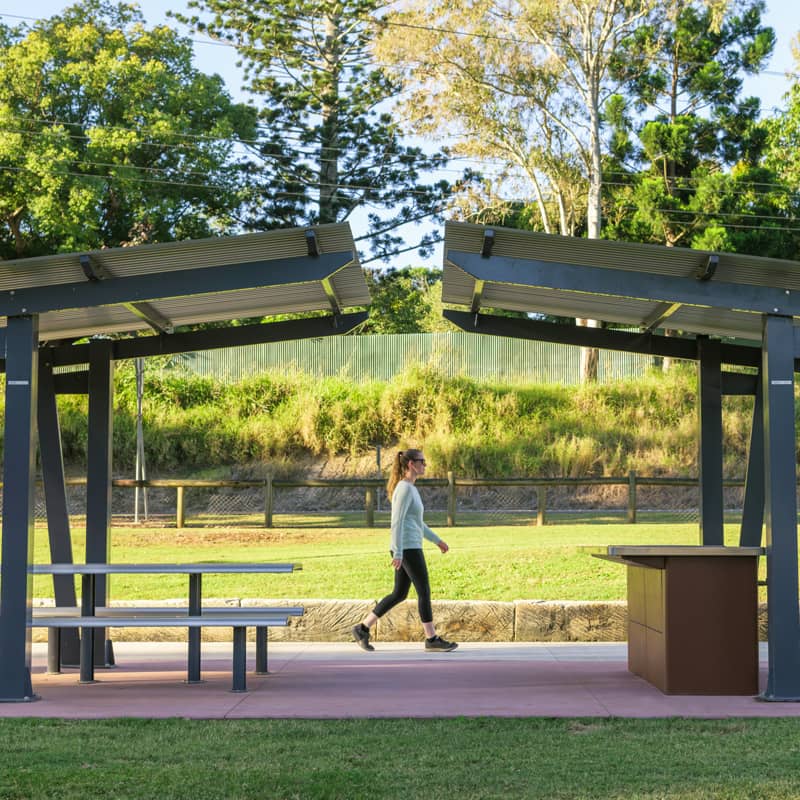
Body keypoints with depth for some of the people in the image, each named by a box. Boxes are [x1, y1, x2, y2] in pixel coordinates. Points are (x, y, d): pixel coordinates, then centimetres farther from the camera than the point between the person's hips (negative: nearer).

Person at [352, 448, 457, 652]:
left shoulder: (409, 488, 18)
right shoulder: (405, 489, -13)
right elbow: (397, 522, -19)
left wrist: (437, 540, 26)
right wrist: (398, 553, -22)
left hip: (408, 548, 10)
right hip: (408, 548, -10)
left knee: (399, 594, 11)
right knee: (424, 592, -4)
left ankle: (363, 628, 13)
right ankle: (432, 639, 2)